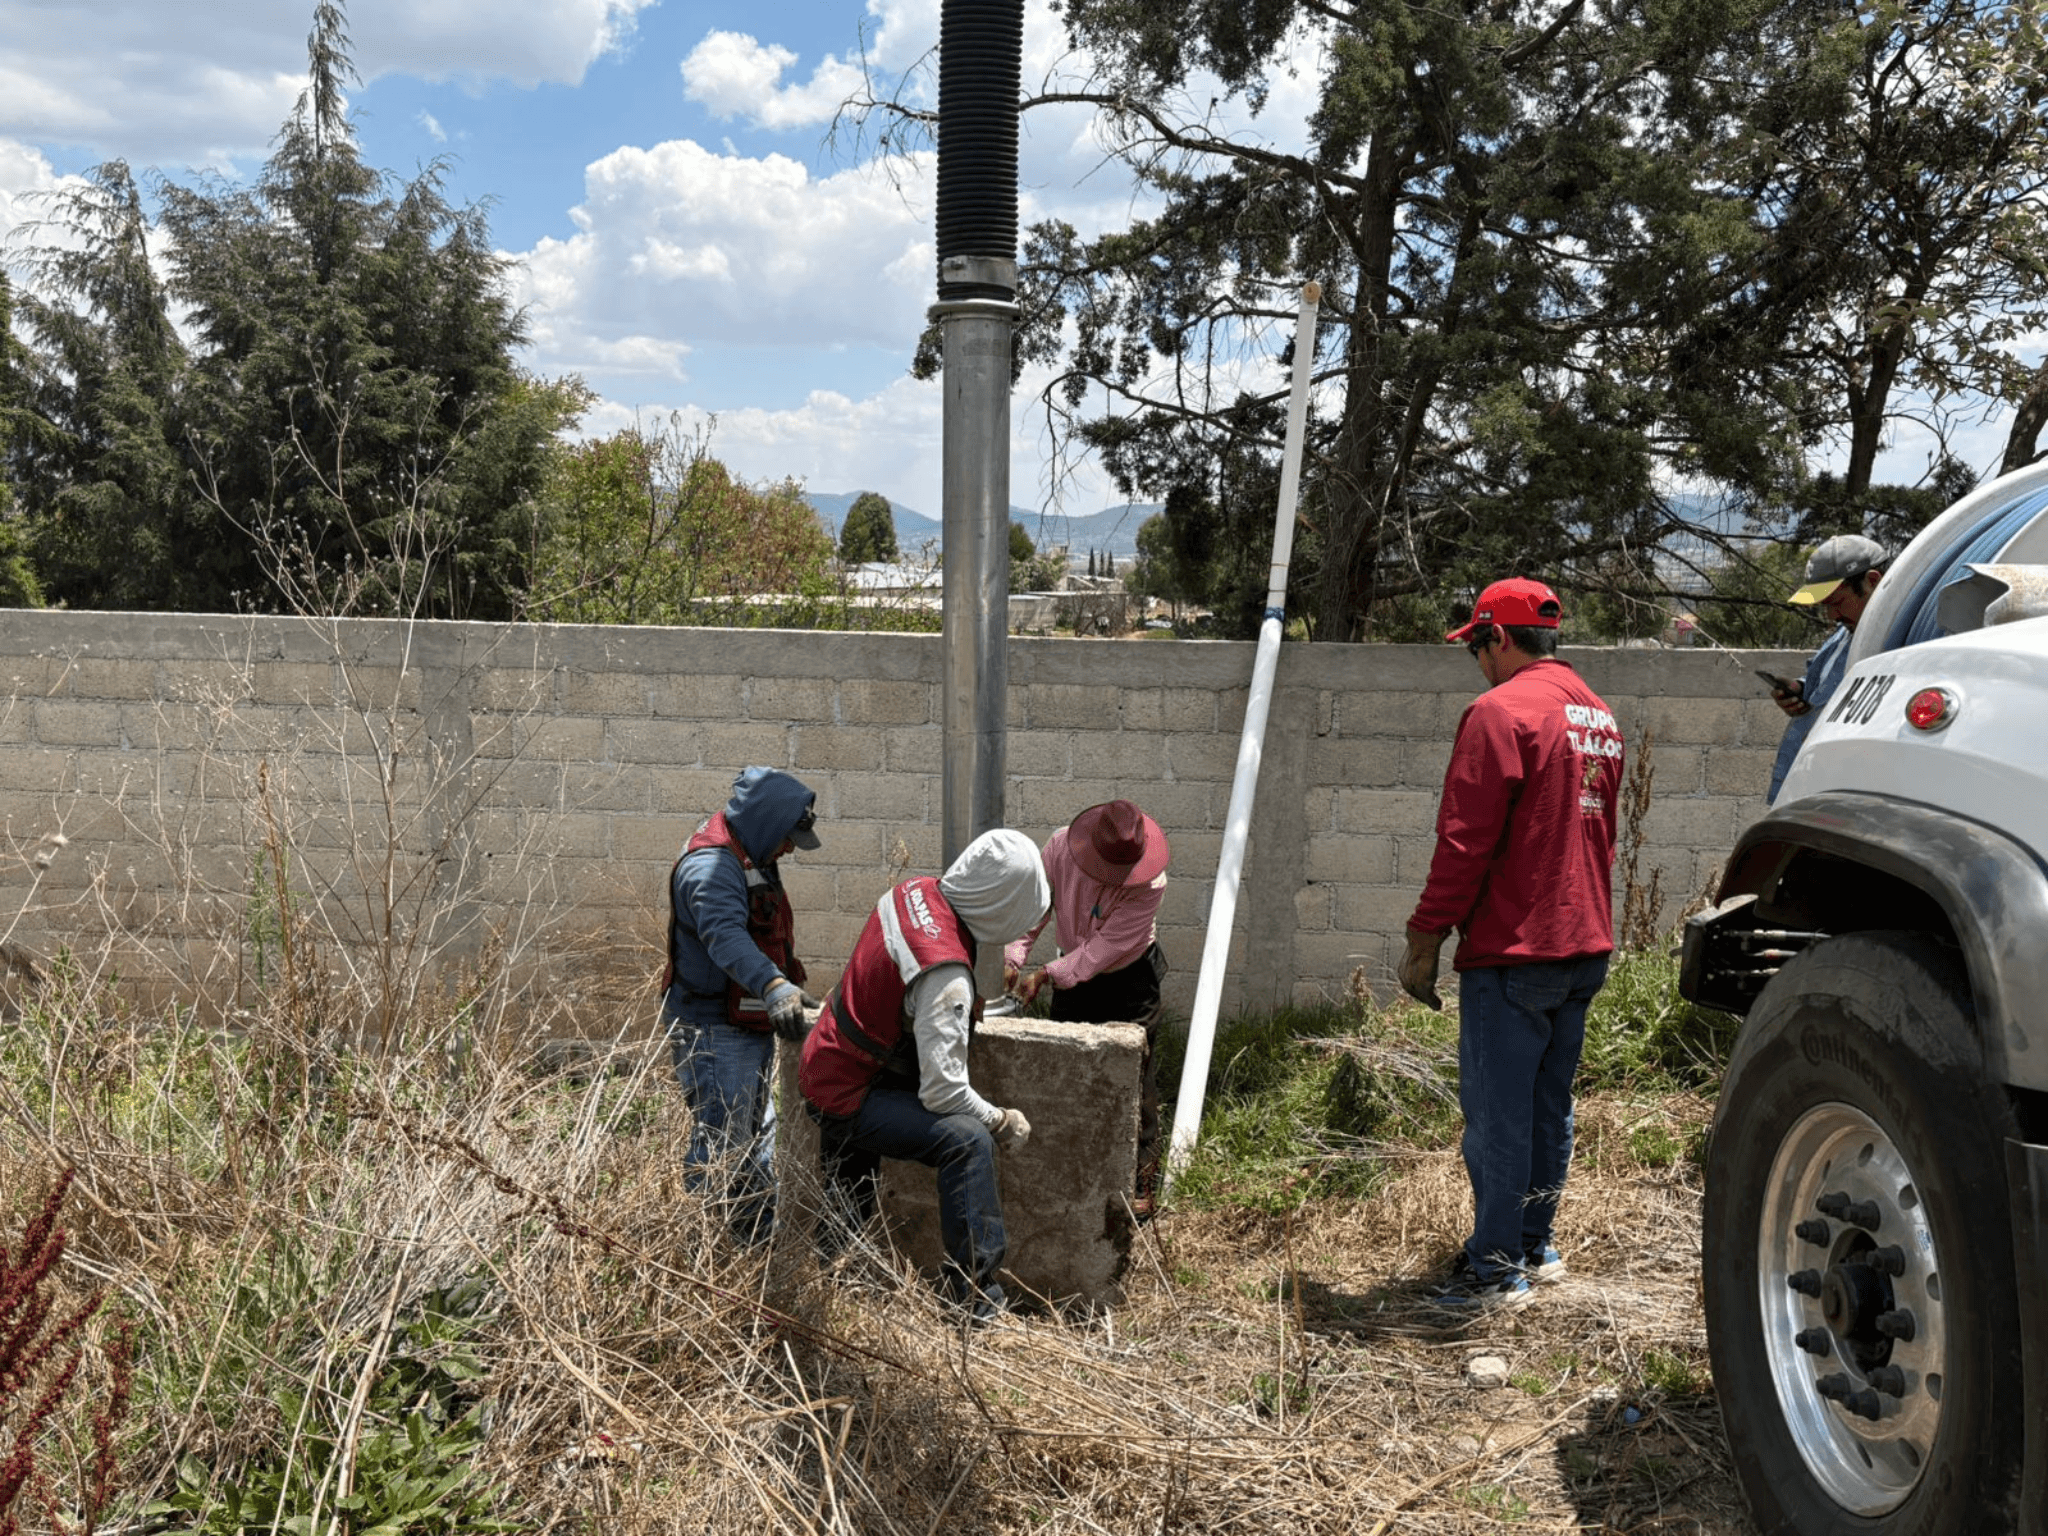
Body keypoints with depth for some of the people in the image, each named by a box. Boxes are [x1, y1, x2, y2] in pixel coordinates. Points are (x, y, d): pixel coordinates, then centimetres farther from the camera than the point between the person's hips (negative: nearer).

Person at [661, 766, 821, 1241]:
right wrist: (773, 985, -54)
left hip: (751, 1027, 11)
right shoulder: (710, 866, -22)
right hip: (714, 1029, -11)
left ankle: (761, 1242, 33)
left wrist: (790, 984, 36)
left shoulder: (753, 861, 13)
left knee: (757, 1137, 20)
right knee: (721, 1146, -11)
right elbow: (725, 934, -40)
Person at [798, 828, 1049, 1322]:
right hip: (848, 1097, -10)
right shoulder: (945, 975, -31)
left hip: (823, 1068, 10)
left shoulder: (914, 892, -5)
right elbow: (942, 1091, -28)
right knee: (968, 1139, -22)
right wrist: (1002, 1122, -12)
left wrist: (968, 1007, 13)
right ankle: (972, 1294, -17)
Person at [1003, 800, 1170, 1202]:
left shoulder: (1150, 884, -30)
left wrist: (1048, 975, -31)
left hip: (1130, 977, -4)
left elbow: (1107, 947, -28)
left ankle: (1140, 1180, 5)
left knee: (1134, 1075, -5)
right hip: (1073, 970, 4)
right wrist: (1013, 960, -26)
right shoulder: (1060, 846, -22)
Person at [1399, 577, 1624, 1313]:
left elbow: (1465, 840, -17)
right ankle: (1535, 1245, 26)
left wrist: (1425, 939, -12)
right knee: (1548, 1102, 17)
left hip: (1512, 951, -9)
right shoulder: (1598, 715, 15)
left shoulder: (1501, 710, -13)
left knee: (1496, 1111, -3)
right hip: (1584, 948, 9)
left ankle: (1496, 1269, 2)